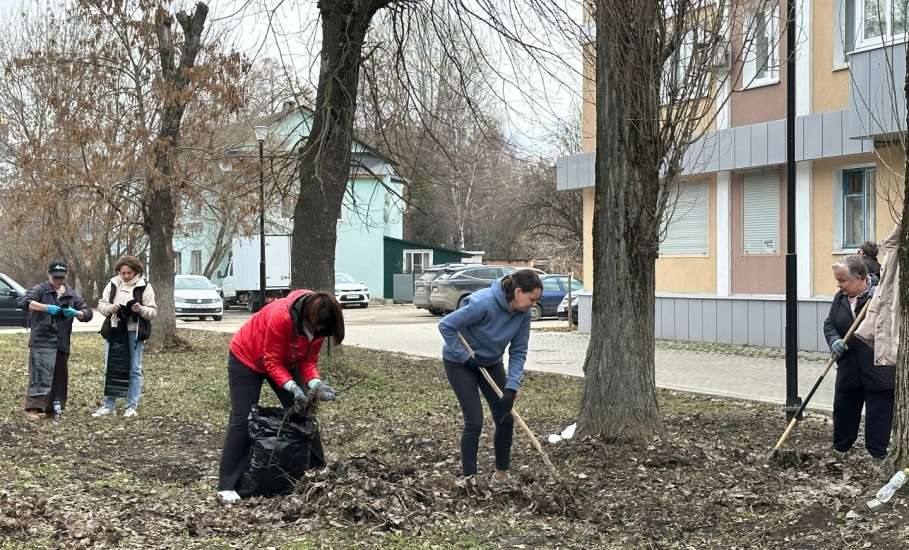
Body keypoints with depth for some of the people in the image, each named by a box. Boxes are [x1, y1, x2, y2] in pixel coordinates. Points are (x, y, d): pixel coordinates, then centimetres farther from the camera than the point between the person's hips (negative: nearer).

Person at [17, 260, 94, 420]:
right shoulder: (40, 290, 0)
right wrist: (46, 307, -29)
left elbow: (88, 313, 11)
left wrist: (75, 313, -12)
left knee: (60, 376, 9)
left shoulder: (72, 294, 14)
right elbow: (24, 302, -16)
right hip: (42, 340, -5)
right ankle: (33, 408, -14)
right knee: (41, 374, -14)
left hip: (62, 343, 5)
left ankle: (53, 408, 19)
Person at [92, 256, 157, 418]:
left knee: (134, 370, 3)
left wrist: (141, 310, -24)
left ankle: (132, 406, 11)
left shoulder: (144, 287, -2)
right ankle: (109, 405, 15)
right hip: (114, 332, 3)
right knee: (110, 369, 6)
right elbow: (101, 304, 6)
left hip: (135, 333, -3)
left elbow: (153, 312, -3)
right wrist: (111, 308, -15)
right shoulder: (113, 284, 5)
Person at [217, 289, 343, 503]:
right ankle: (227, 486, -8)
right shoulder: (281, 316, -39)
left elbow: (309, 360, -11)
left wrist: (316, 383, -30)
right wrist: (293, 387, -41)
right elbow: (272, 362, -30)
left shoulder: (316, 323, -19)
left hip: (285, 362, 6)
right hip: (246, 358, -6)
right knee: (242, 420, -10)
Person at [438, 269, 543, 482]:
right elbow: (446, 325, -26)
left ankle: (501, 473, 21)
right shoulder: (483, 303, -34)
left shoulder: (523, 314, -14)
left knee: (505, 419, 2)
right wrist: (465, 357, -22)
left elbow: (518, 352, -8)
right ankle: (469, 479, 1)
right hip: (460, 363, -6)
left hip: (491, 363, 6)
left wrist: (512, 387, -18)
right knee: (475, 421, -11)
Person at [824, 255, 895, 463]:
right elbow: (829, 324, 9)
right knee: (843, 409, 14)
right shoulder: (840, 298, 6)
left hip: (879, 369, -6)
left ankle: (878, 456, 14)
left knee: (878, 413, 2)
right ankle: (840, 450, 30)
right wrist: (834, 341, -11)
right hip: (849, 369, 6)